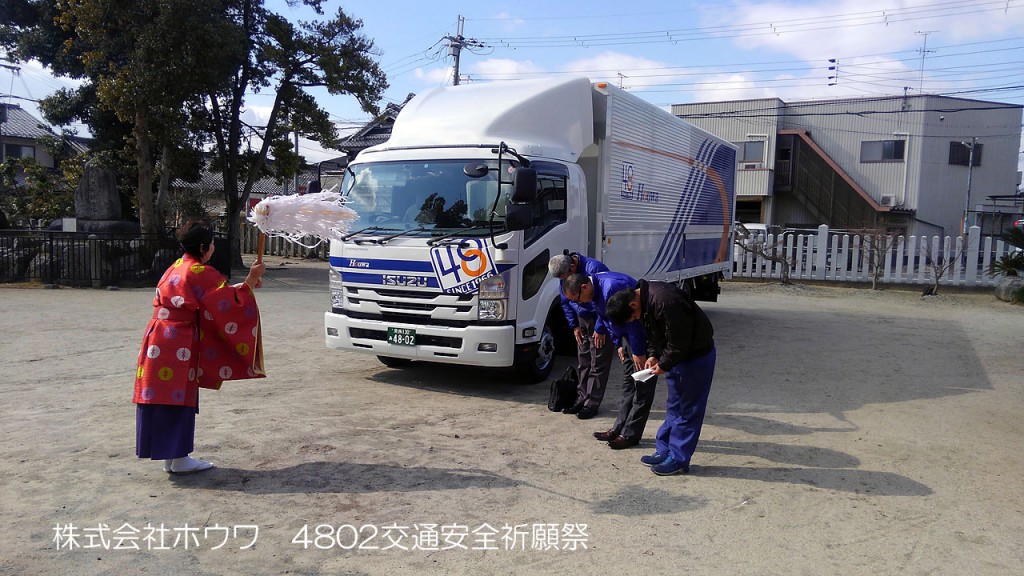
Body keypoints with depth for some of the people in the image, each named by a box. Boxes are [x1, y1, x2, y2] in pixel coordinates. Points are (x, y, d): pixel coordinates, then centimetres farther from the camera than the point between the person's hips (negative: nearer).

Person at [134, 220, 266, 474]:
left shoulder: (177, 267, 16)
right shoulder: (201, 272, -12)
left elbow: (215, 292, 20)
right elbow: (228, 302, -13)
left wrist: (245, 284, 20)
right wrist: (250, 281, -5)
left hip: (157, 337, 9)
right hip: (178, 343, -9)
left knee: (160, 395, 11)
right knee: (179, 397, -1)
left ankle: (170, 455, 21)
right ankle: (178, 459, 6)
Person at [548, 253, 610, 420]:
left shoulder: (594, 268, -26)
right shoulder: (564, 275, -2)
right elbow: (566, 302, 11)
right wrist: (574, 326, 6)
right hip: (582, 320, 7)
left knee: (598, 363, -3)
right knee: (582, 361, 10)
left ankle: (592, 403, 2)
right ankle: (582, 398, 19)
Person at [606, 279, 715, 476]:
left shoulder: (664, 302, -32)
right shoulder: (643, 298, 0)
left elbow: (679, 341, -27)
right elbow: (652, 333, 14)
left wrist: (664, 365, -14)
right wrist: (654, 355, 1)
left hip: (696, 355, -10)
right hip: (678, 355, 10)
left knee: (688, 409, -1)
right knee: (674, 407, 15)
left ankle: (678, 459, 5)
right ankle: (664, 451, 24)